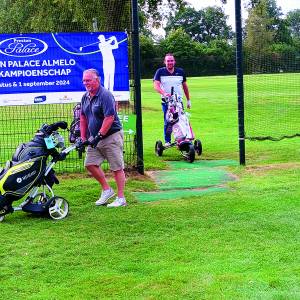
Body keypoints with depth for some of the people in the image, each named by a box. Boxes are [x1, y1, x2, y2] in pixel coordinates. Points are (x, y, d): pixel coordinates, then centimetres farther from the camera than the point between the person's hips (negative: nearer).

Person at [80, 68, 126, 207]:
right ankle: (106, 190, 18)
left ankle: (121, 198, 3)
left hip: (111, 136, -8)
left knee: (117, 168, -3)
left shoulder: (105, 95, -16)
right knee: (90, 164, 3)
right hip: (95, 138, 9)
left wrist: (99, 136, -21)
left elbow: (109, 118, -22)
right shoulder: (85, 97, 11)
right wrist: (83, 137, 12)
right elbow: (83, 118, 19)